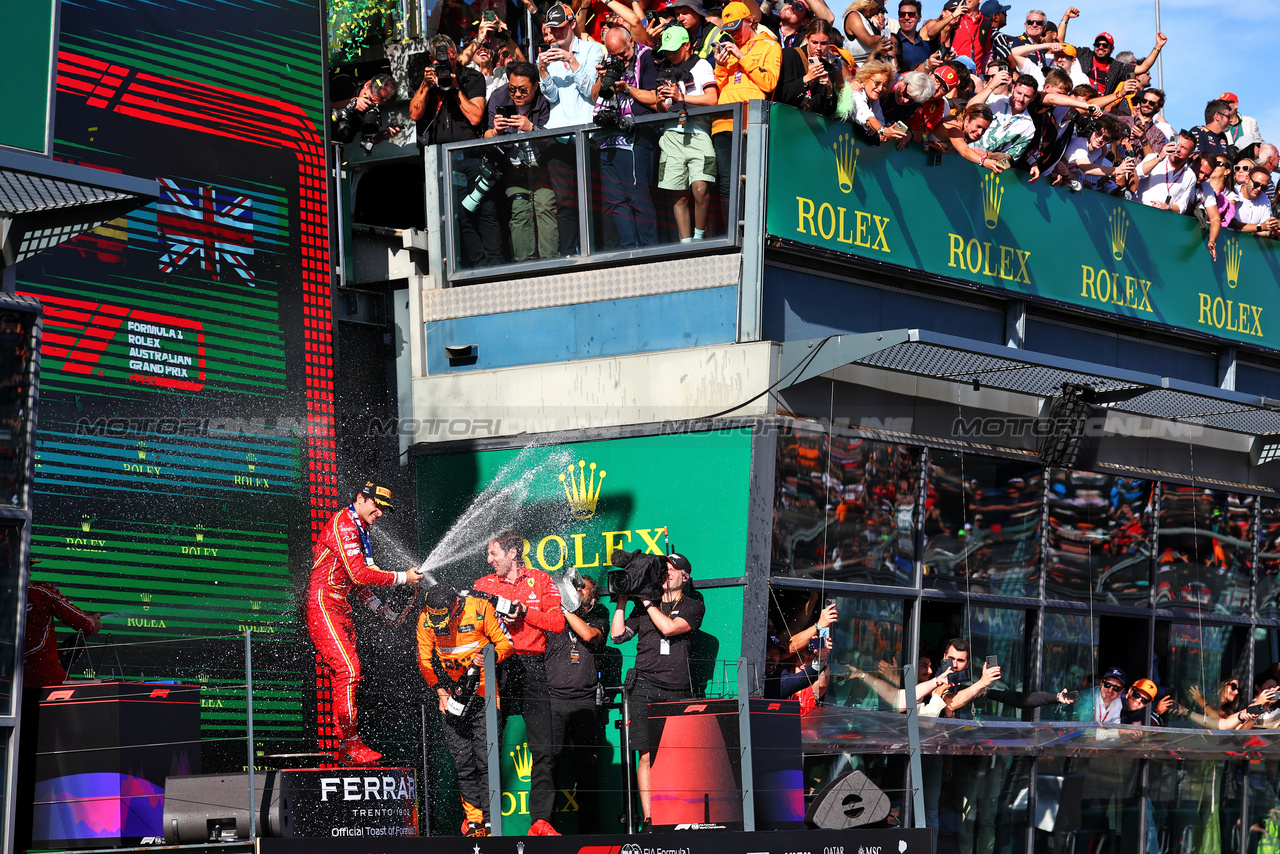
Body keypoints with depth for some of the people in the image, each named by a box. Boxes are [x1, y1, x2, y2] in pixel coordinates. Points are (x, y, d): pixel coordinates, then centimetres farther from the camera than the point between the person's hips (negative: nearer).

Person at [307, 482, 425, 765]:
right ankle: (350, 743, -14)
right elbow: (359, 574, -20)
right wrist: (402, 578, -14)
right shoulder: (343, 524, -14)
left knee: (349, 674, 7)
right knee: (348, 670, -17)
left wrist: (380, 609, 17)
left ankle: (345, 750, 9)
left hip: (340, 608, 10)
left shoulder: (359, 530, 19)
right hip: (324, 606, -10)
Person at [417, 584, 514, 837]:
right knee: (462, 759, 1)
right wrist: (440, 691, -2)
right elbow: (424, 659, 7)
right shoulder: (426, 619, -4)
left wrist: (490, 657, -24)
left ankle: (489, 820, -2)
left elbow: (506, 643, -4)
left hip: (483, 692, -3)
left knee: (485, 757, -7)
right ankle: (473, 818, 8)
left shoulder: (480, 608, -12)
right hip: (452, 696, 3)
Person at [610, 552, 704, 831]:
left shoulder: (693, 606, 10)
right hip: (645, 686, 1)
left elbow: (669, 627, -7)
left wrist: (647, 600, 0)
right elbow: (617, 635, 11)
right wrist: (622, 600, 9)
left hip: (677, 690, -1)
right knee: (647, 755, -8)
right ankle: (648, 818, -9)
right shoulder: (643, 606, 18)